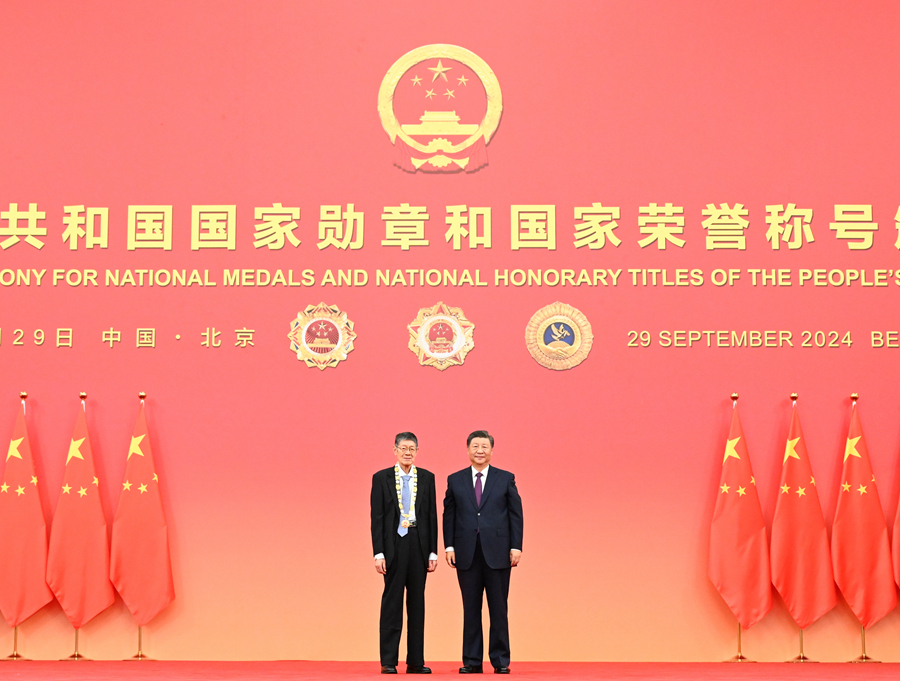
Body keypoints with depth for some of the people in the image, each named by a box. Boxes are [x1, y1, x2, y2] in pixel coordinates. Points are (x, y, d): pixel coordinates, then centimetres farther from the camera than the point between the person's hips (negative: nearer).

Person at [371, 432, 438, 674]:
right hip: (394, 545, -2)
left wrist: (433, 552, 2)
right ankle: (388, 661, 5)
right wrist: (379, 553, -8)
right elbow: (377, 517, -1)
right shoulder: (381, 478, 1)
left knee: (417, 602, 6)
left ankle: (415, 661, 11)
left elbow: (432, 516, 6)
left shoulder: (427, 478, 7)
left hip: (419, 545, 2)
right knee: (392, 602, 0)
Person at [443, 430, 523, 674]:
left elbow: (515, 514, 3)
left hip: (497, 553, -1)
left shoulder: (506, 479, 5)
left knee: (498, 609, 2)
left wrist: (516, 546, -4)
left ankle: (501, 661, 9)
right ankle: (472, 661, 11)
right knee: (470, 610, 5)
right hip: (467, 554, 1)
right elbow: (449, 515, 8)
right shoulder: (455, 480, 9)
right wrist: (449, 546, -1)